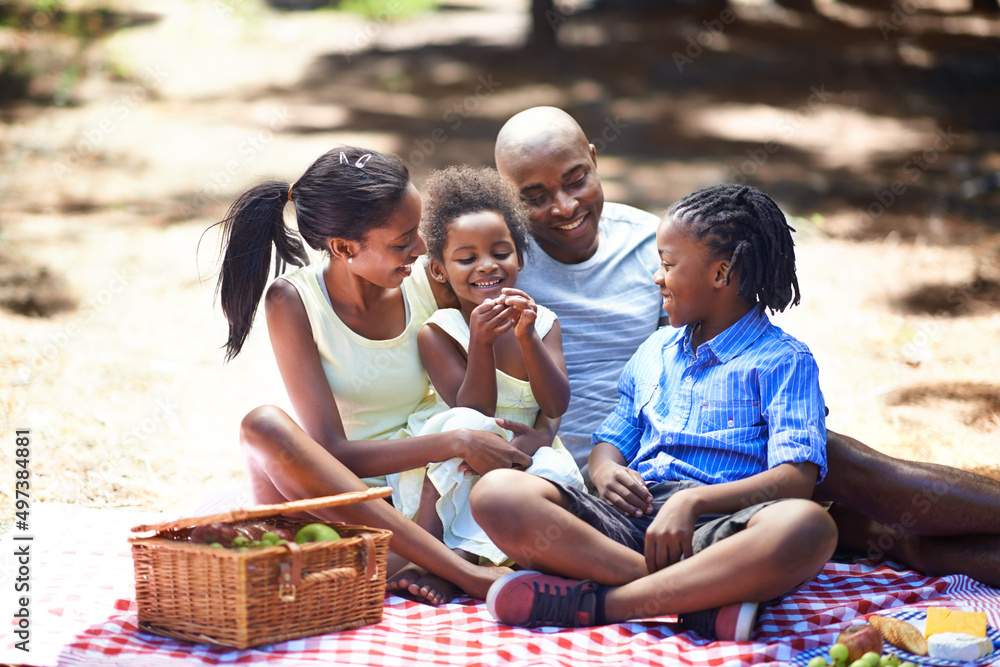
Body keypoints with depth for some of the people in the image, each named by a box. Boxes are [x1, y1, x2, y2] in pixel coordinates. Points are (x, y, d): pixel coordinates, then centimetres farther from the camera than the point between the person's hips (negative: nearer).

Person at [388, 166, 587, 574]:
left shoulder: (542, 323, 6)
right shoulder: (437, 334, -4)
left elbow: (556, 407, -7)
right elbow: (474, 411, -14)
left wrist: (526, 337, -20)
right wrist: (481, 341, -28)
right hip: (450, 478, -2)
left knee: (558, 471, -31)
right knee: (465, 424, -34)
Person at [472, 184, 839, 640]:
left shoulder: (784, 361, 7)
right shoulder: (655, 351, 27)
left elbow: (796, 479, -7)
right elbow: (612, 440, 29)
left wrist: (692, 501, -22)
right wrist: (606, 472, 1)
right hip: (632, 516, 5)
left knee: (808, 527, -40)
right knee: (496, 492, -22)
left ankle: (593, 602, -34)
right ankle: (699, 599, -33)